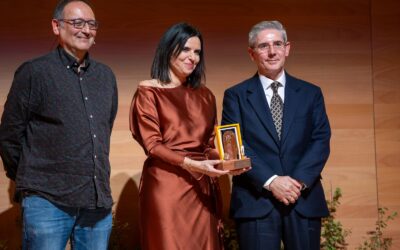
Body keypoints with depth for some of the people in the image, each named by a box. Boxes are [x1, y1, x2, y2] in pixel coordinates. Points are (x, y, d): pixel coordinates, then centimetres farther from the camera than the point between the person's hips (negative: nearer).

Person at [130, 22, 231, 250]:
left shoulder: (205, 95, 14)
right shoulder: (149, 92, -2)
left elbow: (212, 142, 13)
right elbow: (151, 143, -9)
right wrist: (190, 164, -21)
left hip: (202, 186, 5)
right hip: (166, 185, -5)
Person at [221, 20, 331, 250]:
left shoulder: (311, 93, 11)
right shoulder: (236, 95, 5)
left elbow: (321, 140, 2)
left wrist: (300, 180, -13)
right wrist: (270, 181, -16)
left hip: (305, 200, 2)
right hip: (255, 201, -2)